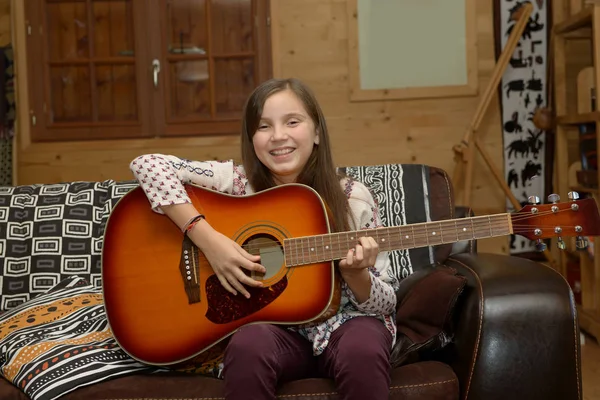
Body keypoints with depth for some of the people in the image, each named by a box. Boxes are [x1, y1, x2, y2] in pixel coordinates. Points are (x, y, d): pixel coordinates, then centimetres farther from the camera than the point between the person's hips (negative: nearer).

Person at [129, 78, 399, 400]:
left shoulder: (352, 198, -7)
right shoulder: (239, 182, -5)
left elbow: (384, 304, -2)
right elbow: (147, 164, -16)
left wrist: (355, 274, -25)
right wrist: (207, 238, -24)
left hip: (341, 323, -1)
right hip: (271, 325, 1)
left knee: (362, 348, -34)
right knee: (248, 345, -32)